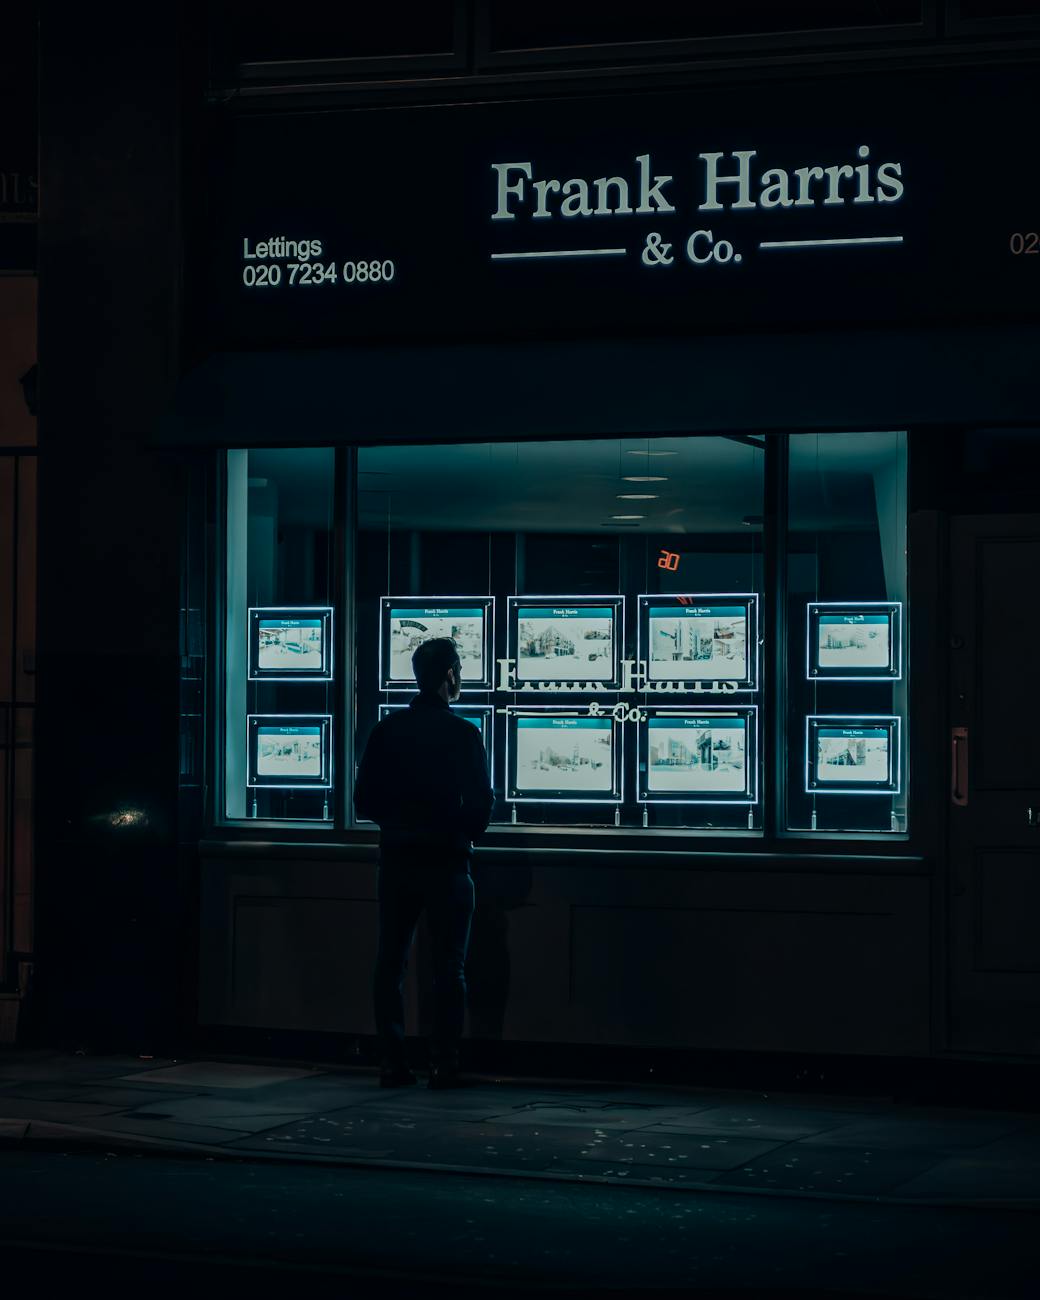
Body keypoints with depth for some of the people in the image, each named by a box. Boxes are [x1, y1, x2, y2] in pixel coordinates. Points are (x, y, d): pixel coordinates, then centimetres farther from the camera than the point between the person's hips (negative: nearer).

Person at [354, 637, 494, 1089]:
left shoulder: (386, 730, 2)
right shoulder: (462, 734, -9)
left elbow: (364, 800, 5)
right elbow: (481, 802, -8)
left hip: (396, 860, 4)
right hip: (446, 860, -4)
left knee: (390, 963, 8)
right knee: (448, 967, 3)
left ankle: (391, 1063, 7)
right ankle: (444, 1065, 1)